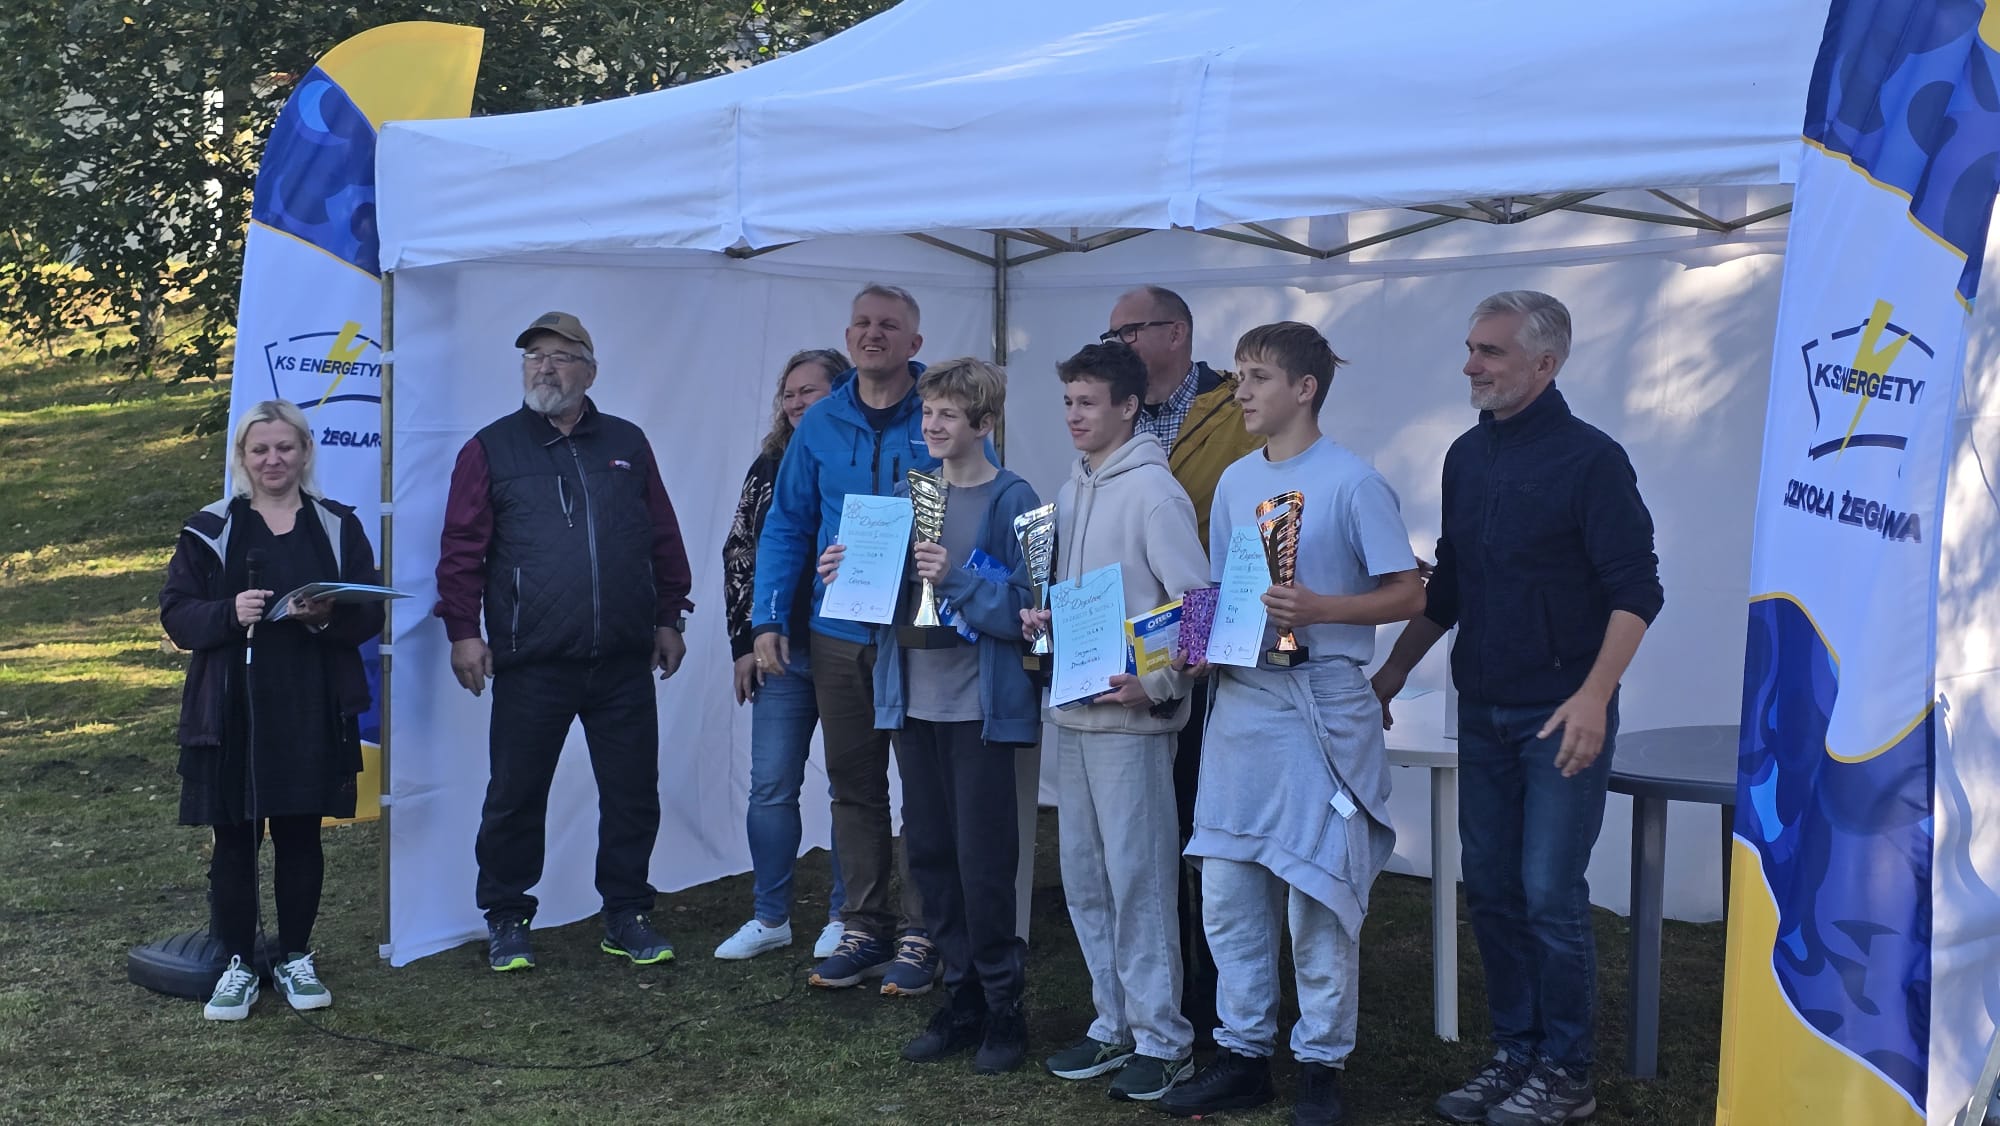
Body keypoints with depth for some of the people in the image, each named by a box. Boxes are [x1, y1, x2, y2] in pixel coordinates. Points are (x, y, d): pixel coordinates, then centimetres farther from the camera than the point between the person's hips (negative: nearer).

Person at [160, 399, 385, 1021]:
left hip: (312, 711, 1)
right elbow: (175, 612, 1)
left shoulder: (338, 526, 8)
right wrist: (228, 612, -18)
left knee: (300, 836, 7)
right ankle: (236, 966, 14)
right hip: (231, 712, -1)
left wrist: (328, 616, -16)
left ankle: (296, 960, 21)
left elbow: (370, 614, 5)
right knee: (234, 840, 2)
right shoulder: (211, 529, 5)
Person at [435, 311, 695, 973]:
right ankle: (507, 922, 19)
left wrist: (669, 618, 10)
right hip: (530, 665, -2)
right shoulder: (492, 448, 4)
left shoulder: (627, 445, 13)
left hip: (624, 663, 2)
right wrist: (463, 631, -6)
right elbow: (462, 547, 1)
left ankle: (627, 916, 20)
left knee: (634, 794, 7)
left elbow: (664, 540, 15)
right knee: (515, 797, 5)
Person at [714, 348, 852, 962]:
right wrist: (744, 642, 4)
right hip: (783, 653, 4)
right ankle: (770, 917, 17)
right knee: (770, 787, 5)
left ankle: (843, 915, 18)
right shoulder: (769, 468, 8)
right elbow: (739, 555, 10)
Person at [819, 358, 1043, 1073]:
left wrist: (959, 579, -23)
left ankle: (1003, 1007, 12)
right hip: (913, 701, 6)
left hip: (981, 709, -6)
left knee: (983, 862, -2)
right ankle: (961, 1000, 23)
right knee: (929, 854, 11)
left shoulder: (1011, 501, -8)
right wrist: (849, 577, -2)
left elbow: (1026, 608, -13)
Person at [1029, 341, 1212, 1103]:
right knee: (1085, 881, 12)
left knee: (1138, 881, -3)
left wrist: (1157, 685, -17)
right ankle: (1115, 1024, 24)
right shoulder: (1072, 491, 13)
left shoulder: (1152, 490, -10)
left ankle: (1162, 1040, 8)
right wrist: (1047, 620, 3)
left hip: (1130, 717, -8)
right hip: (1074, 712, 8)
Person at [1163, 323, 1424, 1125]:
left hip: (1320, 705, -6)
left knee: (1315, 892, 0)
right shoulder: (1235, 481, 11)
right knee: (1228, 891, 8)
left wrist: (1320, 609, -23)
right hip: (1239, 700, 6)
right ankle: (1243, 1053, 21)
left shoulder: (1351, 481, -8)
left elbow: (1408, 595, -9)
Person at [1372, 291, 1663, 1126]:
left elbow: (1636, 590, -14)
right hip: (1483, 710, 7)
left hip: (1561, 714, -6)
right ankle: (1514, 1053, 22)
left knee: (1550, 895, -4)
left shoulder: (1590, 458, -10)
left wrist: (1593, 696, -24)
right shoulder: (1467, 456, 10)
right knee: (1490, 891, 10)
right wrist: (1392, 671, 15)